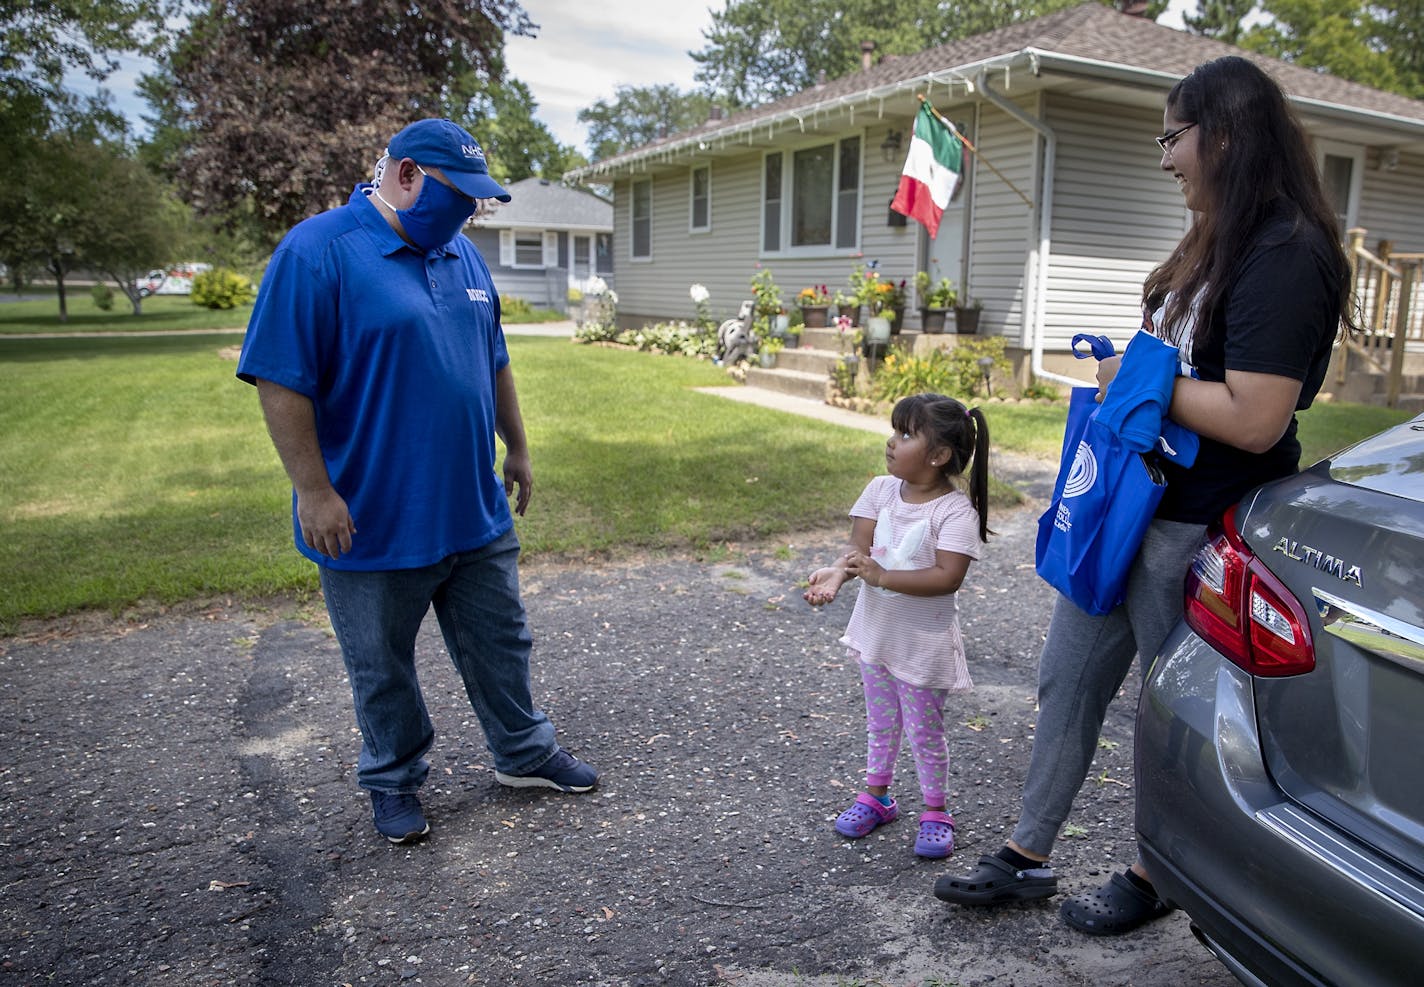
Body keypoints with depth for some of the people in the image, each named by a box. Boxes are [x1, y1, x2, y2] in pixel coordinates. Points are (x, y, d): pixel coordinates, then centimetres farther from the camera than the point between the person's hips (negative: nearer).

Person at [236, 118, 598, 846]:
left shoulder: (461, 254, 9)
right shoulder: (317, 253, -14)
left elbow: (493, 361, 17)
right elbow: (279, 380, -17)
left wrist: (517, 449, 18)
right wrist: (314, 491, -19)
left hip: (476, 511, 6)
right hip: (372, 522, -6)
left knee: (500, 645, 18)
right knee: (382, 669, 13)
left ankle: (524, 754, 36)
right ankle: (394, 781, 34)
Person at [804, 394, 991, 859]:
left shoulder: (956, 510, -20)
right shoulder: (881, 490, -4)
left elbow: (947, 576, -28)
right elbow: (860, 548, -8)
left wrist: (881, 576, -32)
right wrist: (836, 572, -29)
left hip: (925, 642, -5)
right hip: (876, 629, 5)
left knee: (924, 730, 9)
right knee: (880, 721, 22)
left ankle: (935, 812, 29)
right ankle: (875, 795, 40)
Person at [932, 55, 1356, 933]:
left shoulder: (1285, 258, -19)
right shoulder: (1214, 247, 12)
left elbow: (1254, 419, -26)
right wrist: (1125, 374, 3)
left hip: (1193, 531, -9)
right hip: (1125, 501, 10)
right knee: (1067, 685, 14)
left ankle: (1153, 880, 33)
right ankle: (1027, 860, 29)